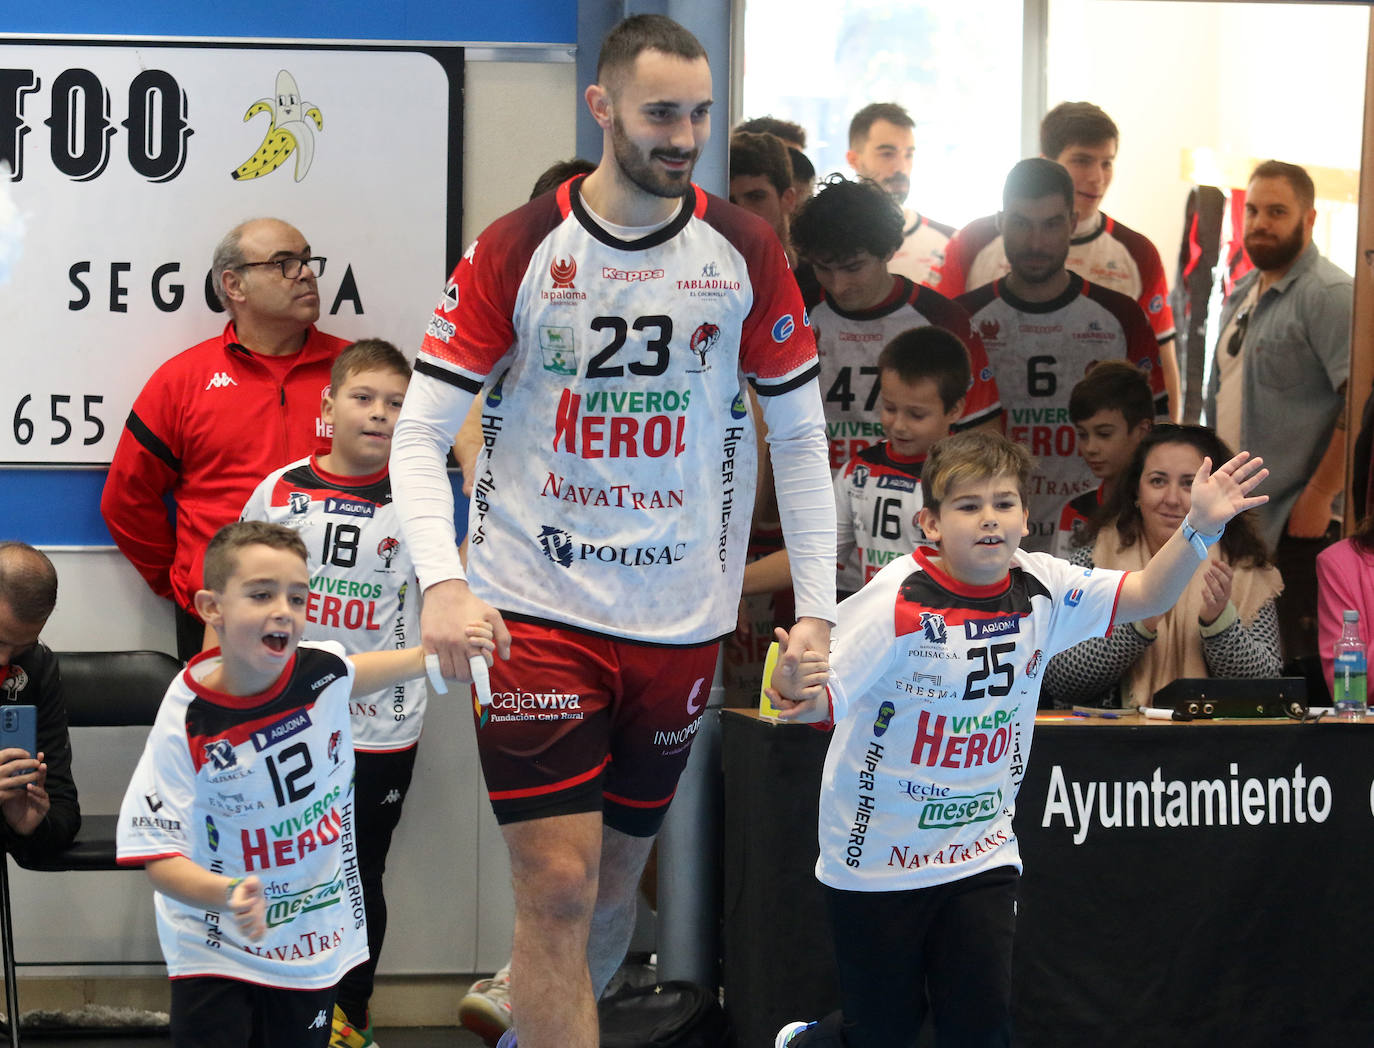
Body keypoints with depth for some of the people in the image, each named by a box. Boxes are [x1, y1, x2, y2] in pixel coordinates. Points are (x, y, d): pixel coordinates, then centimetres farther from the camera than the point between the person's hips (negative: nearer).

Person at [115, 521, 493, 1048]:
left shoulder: (322, 672, -9)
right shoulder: (188, 723, -21)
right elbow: (159, 854, -22)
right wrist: (226, 896, -39)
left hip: (315, 944, 4)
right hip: (217, 951, -3)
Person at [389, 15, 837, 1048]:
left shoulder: (745, 251, 2)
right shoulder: (517, 249, -5)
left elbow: (798, 433, 8)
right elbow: (421, 431, -5)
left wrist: (816, 606, 2)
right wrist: (442, 582, -21)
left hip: (682, 619, 3)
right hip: (535, 609, -3)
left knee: (617, 876, 13)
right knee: (558, 885, -10)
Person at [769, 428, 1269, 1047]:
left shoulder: (1040, 589, -4)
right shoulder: (898, 602, -20)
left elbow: (1146, 595, -1)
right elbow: (823, 700, -22)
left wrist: (1199, 528, -17)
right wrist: (798, 695, -46)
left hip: (981, 854, 4)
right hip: (878, 857, -4)